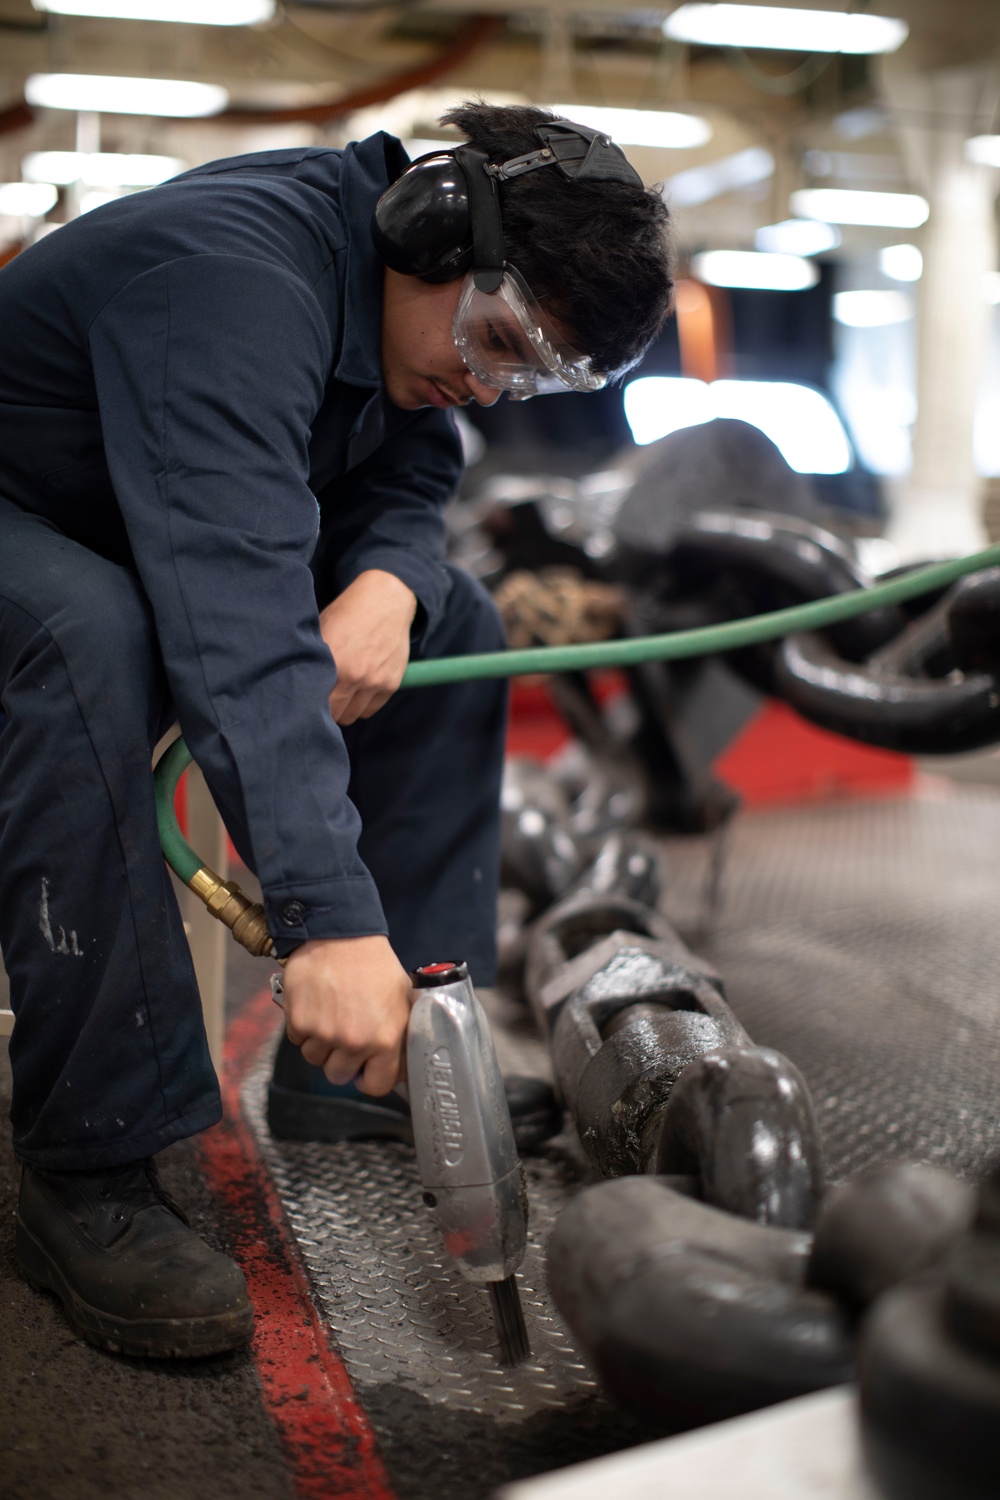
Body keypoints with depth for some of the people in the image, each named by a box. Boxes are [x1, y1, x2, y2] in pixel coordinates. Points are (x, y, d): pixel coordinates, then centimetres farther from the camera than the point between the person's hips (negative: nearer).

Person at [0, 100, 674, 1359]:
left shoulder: (409, 307, -5)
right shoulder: (237, 277, -34)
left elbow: (406, 487, 0)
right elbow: (239, 623, -46)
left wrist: (387, 587, -26)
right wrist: (330, 918, -53)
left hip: (174, 532, 8)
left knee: (454, 626, -4)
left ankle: (367, 1076, 0)